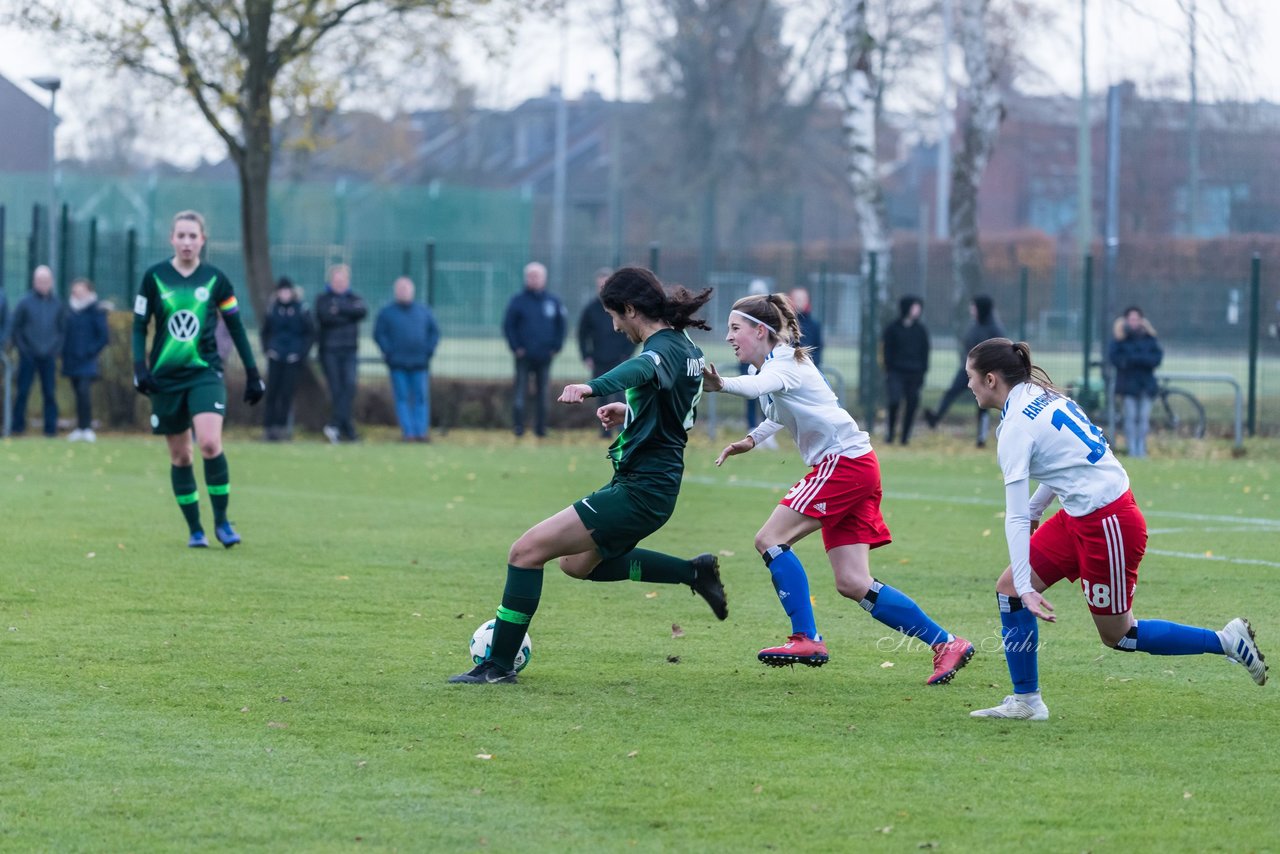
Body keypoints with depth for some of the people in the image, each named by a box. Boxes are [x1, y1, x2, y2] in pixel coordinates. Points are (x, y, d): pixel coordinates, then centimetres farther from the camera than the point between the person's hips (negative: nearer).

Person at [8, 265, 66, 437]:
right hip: (28, 356, -2)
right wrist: (21, 348, -4)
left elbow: (62, 329, 12)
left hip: (49, 357, 2)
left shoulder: (57, 304, 6)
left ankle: (51, 427, 4)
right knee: (22, 392, -3)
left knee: (50, 393, 0)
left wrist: (56, 349, 2)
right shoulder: (25, 303, 0)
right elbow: (14, 328, 3)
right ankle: (18, 427, 3)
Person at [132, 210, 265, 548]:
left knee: (210, 443, -21)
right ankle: (194, 529, 15)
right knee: (179, 455, 4)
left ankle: (221, 520, -7)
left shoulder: (215, 279, 2)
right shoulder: (154, 277, 1)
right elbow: (140, 326, 5)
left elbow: (236, 328, 9)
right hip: (165, 377, 1)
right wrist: (140, 368, -9)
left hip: (205, 372, -1)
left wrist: (253, 374, 8)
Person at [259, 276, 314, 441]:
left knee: (287, 393, -4)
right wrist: (267, 349, 2)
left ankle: (282, 426, 2)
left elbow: (311, 333, 4)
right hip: (275, 358, 2)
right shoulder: (273, 310, 6)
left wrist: (302, 352, -5)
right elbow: (264, 333, 16)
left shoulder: (301, 309, 0)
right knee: (272, 392, -3)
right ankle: (269, 426, 0)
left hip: (293, 359, -2)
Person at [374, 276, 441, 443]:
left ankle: (422, 431, 0)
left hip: (420, 364, 2)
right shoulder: (387, 313, 6)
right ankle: (407, 431, -4)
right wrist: (389, 353, -10)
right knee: (402, 398, -4)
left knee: (421, 398, -2)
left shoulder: (423, 311, 13)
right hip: (398, 365, -2)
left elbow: (434, 332, 15)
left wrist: (429, 351, 2)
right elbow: (379, 334, 1)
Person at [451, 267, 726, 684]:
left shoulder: (664, 347, -19)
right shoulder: (684, 346, 11)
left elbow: (642, 368, -44)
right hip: (658, 482, 10)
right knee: (578, 563, 30)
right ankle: (694, 572, 29)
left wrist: (592, 387, -63)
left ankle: (499, 664, -7)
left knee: (526, 551, -11)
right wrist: (630, 414, 17)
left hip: (640, 490, -10)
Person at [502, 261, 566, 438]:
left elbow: (560, 326, 13)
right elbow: (508, 326, 0)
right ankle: (518, 425, -4)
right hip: (524, 357, -3)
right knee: (520, 392, -5)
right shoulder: (518, 301, -1)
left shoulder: (553, 302, 7)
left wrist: (556, 347, 3)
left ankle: (540, 427, 11)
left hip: (545, 357, 3)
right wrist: (516, 348, -8)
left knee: (542, 393, 6)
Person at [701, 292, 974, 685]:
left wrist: (721, 385, -53)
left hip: (844, 461, -10)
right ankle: (947, 644, 6)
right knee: (853, 584, 4)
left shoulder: (783, 364, -13)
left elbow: (759, 386, -37)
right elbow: (781, 412, 33)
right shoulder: (775, 365, 16)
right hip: (853, 470, 10)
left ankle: (806, 639, -10)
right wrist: (751, 440, 16)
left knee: (770, 539, -12)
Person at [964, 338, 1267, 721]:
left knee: (1117, 635, 5)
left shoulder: (1016, 429, -20)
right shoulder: (1042, 397, 6)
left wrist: (1027, 587, -24)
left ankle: (1226, 642, 12)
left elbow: (1016, 517, -22)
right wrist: (1035, 508, 22)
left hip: (1108, 524, -10)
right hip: (1081, 514, 10)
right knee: (1008, 587, 6)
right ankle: (1026, 701, 10)